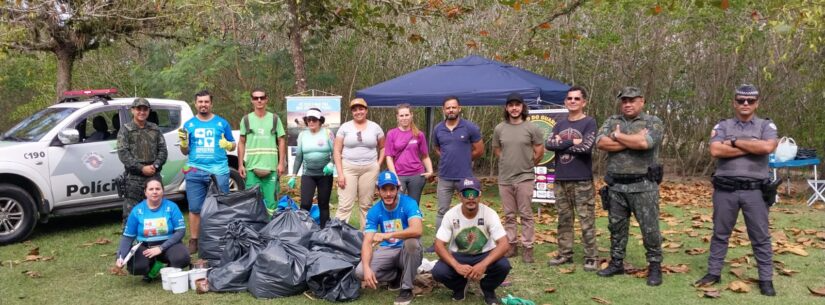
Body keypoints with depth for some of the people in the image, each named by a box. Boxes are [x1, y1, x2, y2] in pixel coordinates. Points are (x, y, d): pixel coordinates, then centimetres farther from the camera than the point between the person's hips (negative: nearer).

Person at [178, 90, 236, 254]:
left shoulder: (222, 123, 8)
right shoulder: (189, 124, 11)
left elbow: (232, 145, 12)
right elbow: (185, 152, 15)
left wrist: (228, 144, -10)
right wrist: (183, 142, -6)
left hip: (219, 171, -1)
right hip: (195, 172, 1)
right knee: (195, 208, 3)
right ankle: (194, 241, 10)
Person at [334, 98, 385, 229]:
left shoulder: (375, 127, 6)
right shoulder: (345, 127, 2)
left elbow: (383, 147, 17)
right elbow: (337, 151, 0)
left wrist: (378, 164, 3)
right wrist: (340, 173, -7)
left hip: (369, 169, 1)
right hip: (348, 168, -1)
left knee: (366, 205, 7)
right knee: (345, 205, -7)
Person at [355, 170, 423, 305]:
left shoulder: (408, 203, -17)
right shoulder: (374, 211, -8)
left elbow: (417, 230, -35)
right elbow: (367, 242, -13)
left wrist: (389, 235, -41)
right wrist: (367, 267, -31)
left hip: (408, 251, -3)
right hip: (387, 251, 3)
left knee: (412, 241, -38)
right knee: (360, 271, -21)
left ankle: (406, 289, -17)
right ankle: (399, 275, 6)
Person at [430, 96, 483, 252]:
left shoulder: (470, 128, -7)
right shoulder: (438, 129, 4)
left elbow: (479, 150, 0)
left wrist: (463, 159, 6)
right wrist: (448, 159, 6)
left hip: (465, 177, -3)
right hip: (444, 177, 3)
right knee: (442, 211, 10)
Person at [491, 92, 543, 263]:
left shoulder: (531, 128, -4)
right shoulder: (499, 129, 5)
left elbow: (539, 152, 2)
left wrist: (527, 165, 10)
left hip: (524, 178, -3)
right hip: (504, 179, 3)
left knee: (526, 215, 0)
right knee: (509, 215, 11)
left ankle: (528, 248, 6)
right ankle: (511, 245, 21)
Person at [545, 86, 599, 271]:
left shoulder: (589, 122, -2)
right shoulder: (559, 125, 14)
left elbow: (586, 147, -17)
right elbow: (549, 144, -3)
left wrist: (561, 143, -5)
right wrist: (572, 142, -11)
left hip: (582, 180, -5)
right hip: (560, 180, 5)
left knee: (586, 221, -3)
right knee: (564, 219, 11)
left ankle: (591, 257, 4)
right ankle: (565, 254, 20)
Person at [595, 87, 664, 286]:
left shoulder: (653, 122, -1)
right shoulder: (612, 122, 10)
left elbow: (645, 143, -21)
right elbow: (601, 143, -8)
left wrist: (618, 136, -8)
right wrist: (633, 141, -12)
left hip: (643, 186, -4)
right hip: (616, 186, 4)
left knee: (650, 228, 1)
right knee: (616, 227, 12)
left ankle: (655, 266, 14)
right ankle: (616, 263, 25)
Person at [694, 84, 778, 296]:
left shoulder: (766, 126, 4)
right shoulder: (722, 126, 5)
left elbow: (767, 147, -17)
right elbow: (716, 151, -12)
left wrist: (735, 142, -10)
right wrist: (751, 148, -11)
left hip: (755, 190, -1)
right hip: (725, 189, 1)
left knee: (761, 237, 7)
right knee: (720, 234, 11)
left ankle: (766, 279, 17)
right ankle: (713, 273, 21)